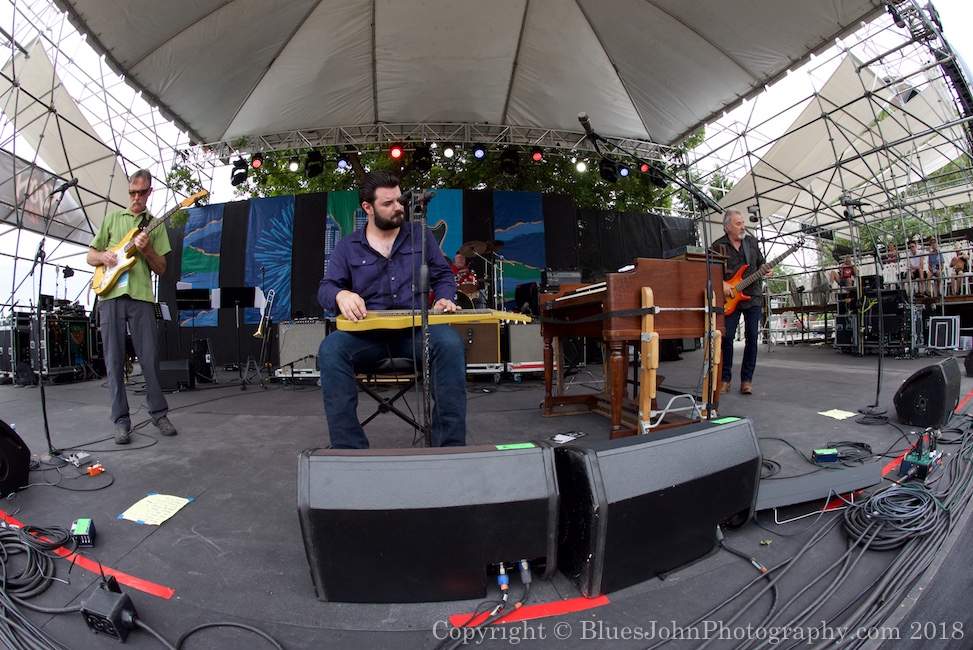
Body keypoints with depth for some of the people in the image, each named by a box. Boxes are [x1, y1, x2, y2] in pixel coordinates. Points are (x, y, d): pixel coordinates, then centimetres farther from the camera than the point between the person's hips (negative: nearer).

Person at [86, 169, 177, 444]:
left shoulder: (156, 225, 14)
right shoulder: (112, 218, 17)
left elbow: (161, 269, 8)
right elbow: (90, 256, 18)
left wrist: (147, 249, -10)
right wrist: (104, 256, -4)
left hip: (141, 297, -1)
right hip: (110, 295, 1)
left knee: (150, 358, -2)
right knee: (114, 361, 1)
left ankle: (159, 413, 10)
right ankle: (121, 421, 8)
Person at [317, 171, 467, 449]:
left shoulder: (420, 235, 14)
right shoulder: (348, 246, 12)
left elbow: (443, 275, 16)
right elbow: (326, 288, 6)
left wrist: (444, 299, -7)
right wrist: (341, 295, -20)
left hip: (417, 330, 0)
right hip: (367, 333, 1)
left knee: (450, 342, -34)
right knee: (331, 348, -31)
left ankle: (450, 447, -25)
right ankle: (349, 449, -23)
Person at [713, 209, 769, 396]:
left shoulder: (751, 241, 11)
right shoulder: (718, 246, 0)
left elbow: (760, 261, 20)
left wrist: (765, 269, -1)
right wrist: (722, 284, -16)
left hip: (753, 297, 3)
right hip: (730, 298, -3)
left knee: (752, 338, 1)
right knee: (727, 337, -6)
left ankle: (746, 379, 10)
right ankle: (725, 379, 7)